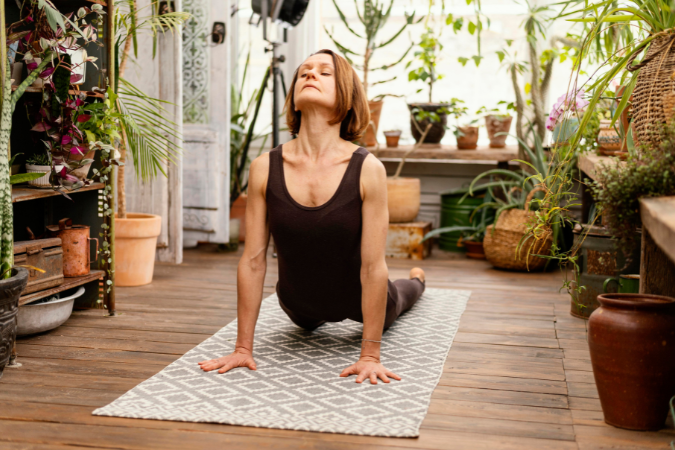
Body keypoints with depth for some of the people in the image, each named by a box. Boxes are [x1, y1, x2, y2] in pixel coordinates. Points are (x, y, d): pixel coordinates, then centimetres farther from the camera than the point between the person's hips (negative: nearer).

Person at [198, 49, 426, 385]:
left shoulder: (368, 169, -32)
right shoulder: (264, 168, -26)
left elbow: (373, 266, -29)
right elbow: (253, 260, -20)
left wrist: (370, 356, -27)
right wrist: (243, 347, -17)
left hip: (358, 299, 0)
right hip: (301, 303, 0)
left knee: (392, 304, 36)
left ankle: (416, 280, 71)